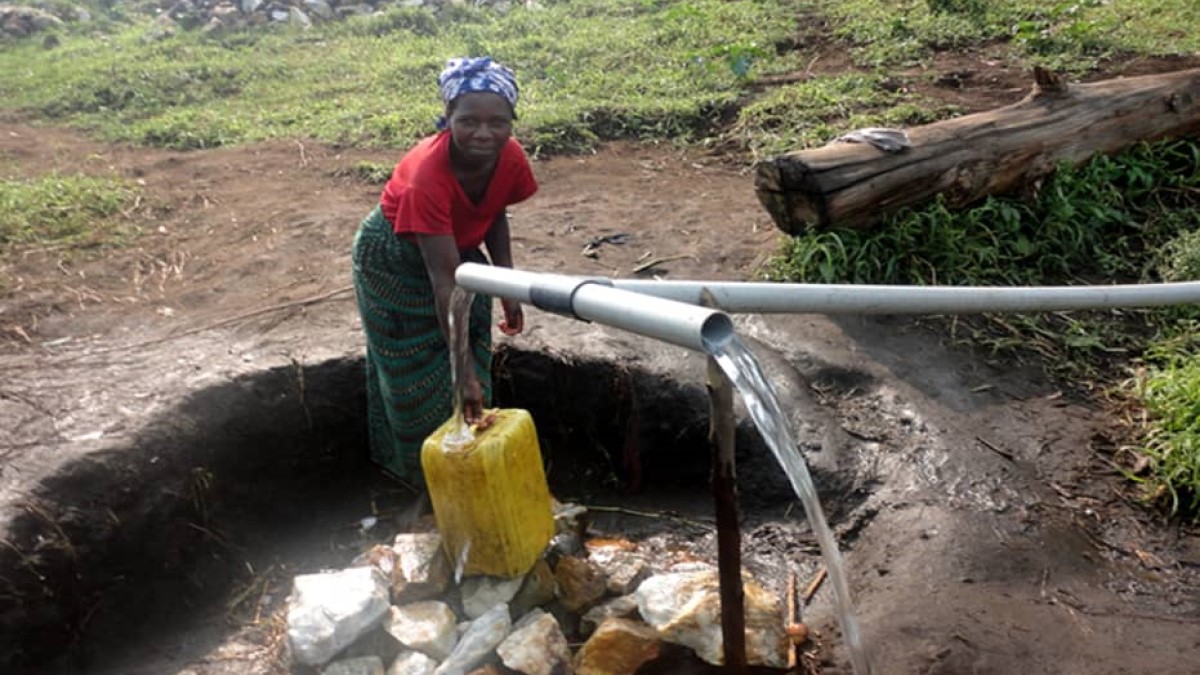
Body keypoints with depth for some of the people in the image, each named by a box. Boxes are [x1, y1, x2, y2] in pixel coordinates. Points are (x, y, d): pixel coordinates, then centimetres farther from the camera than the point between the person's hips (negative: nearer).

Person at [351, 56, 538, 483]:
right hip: (396, 263, -5)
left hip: (458, 250, 5)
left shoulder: (511, 159, -23)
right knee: (415, 376, 7)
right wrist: (465, 369, -41)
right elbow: (444, 281, -41)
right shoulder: (427, 174, -40)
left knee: (474, 365, 9)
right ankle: (425, 470, 29)